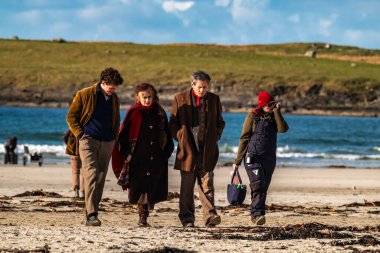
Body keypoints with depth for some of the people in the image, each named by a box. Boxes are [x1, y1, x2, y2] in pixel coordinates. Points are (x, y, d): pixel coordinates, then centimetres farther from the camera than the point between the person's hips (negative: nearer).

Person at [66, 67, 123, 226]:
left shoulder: (114, 99, 12)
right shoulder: (85, 95, -3)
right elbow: (71, 117, 1)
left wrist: (114, 138, 12)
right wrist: (80, 135, -8)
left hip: (107, 143, 5)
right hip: (88, 140, -5)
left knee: (100, 178, 5)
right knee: (91, 174, -18)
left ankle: (91, 214, 12)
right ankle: (91, 214, -25)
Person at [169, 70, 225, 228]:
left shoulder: (214, 99, 9)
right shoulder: (180, 99, 4)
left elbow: (220, 122, 18)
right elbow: (173, 123, 7)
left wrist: (215, 137, 5)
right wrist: (180, 138, -3)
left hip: (208, 150, 1)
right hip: (187, 149, -1)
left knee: (207, 184, -6)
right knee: (187, 186, 3)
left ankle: (210, 216, -10)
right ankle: (187, 219, 8)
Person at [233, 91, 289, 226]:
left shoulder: (274, 117, 11)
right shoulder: (253, 116, 0)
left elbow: (283, 129, -9)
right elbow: (244, 138, 0)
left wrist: (277, 111, -8)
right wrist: (238, 161, -1)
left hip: (269, 158, 4)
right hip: (253, 156, -4)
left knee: (263, 187, 4)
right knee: (258, 184, -21)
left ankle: (256, 215, 12)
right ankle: (257, 213, -27)